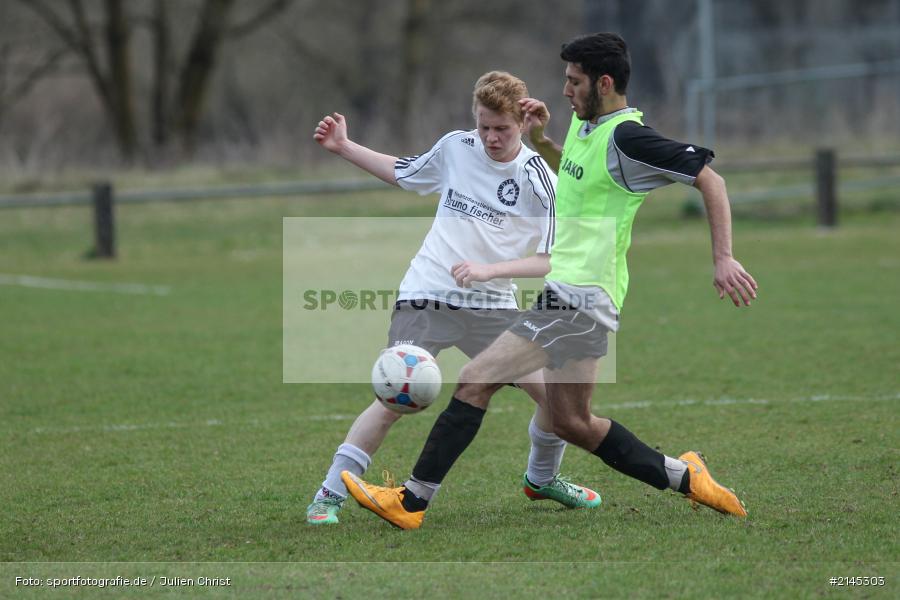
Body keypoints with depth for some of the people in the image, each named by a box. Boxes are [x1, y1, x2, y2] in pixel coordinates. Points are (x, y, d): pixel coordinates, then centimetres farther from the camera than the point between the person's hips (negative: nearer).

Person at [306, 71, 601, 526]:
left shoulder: (540, 180, -7)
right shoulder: (455, 148, 2)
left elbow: (549, 261, -9)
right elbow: (402, 173, 23)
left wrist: (488, 270, -21)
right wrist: (344, 147, 16)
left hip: (492, 305, 0)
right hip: (425, 299, 0)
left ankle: (541, 479, 25)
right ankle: (330, 495, -3)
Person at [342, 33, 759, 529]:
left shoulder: (626, 139, -14)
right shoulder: (584, 125, 13)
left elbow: (710, 179, -13)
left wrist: (723, 258, -19)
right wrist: (539, 139, 17)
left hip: (580, 297, -10)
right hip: (566, 291, 10)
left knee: (476, 380, -14)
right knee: (571, 423, 15)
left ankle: (412, 502, -11)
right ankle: (684, 478, 23)